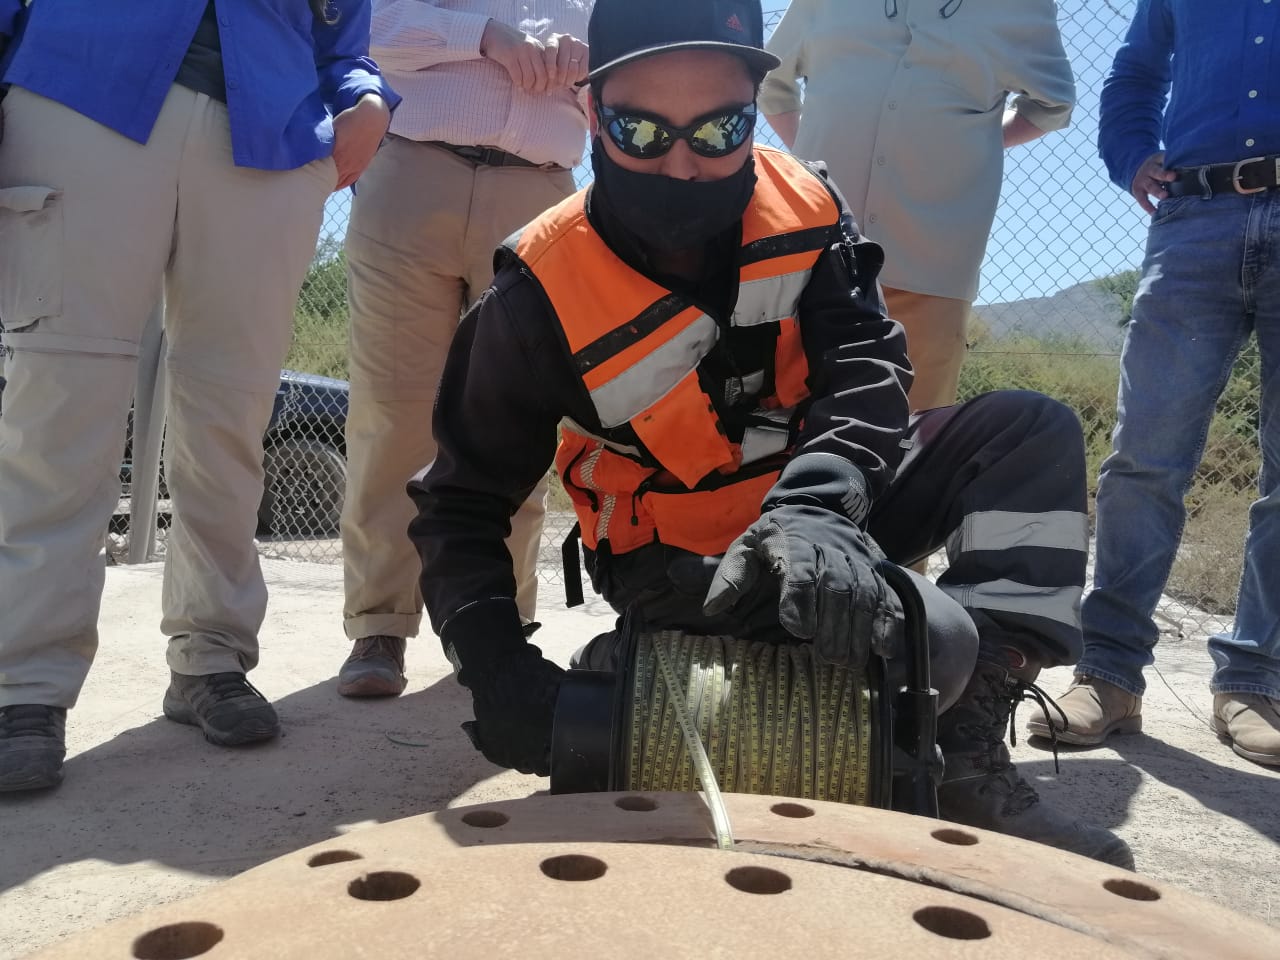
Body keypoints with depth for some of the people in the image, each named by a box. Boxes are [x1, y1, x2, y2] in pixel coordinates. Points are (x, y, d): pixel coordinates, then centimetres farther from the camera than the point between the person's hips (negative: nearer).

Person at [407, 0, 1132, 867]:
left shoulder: (806, 212, -7)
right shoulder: (542, 295, -18)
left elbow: (865, 363, -20)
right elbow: (462, 506, -13)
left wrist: (818, 505, -42)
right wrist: (497, 668, -29)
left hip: (827, 523, 5)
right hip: (685, 583, -4)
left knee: (1033, 431, -14)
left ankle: (972, 753, -19)